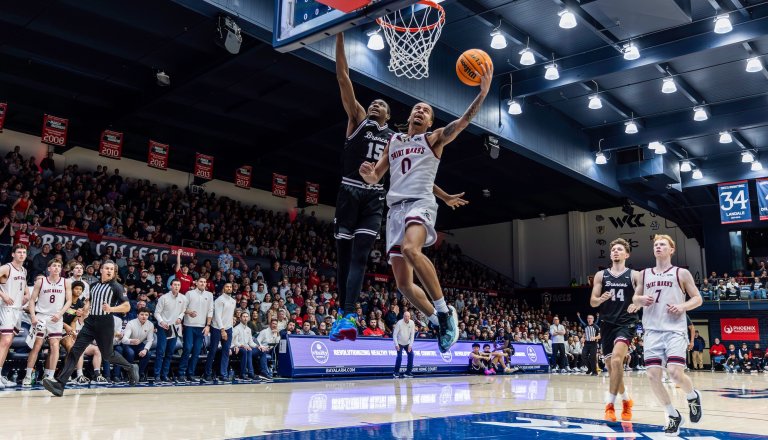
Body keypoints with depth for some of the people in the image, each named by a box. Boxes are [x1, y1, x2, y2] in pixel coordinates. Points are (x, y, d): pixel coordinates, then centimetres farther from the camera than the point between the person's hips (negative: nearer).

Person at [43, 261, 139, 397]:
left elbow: (127, 307, -9)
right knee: (75, 350, -8)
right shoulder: (94, 285, 13)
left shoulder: (116, 287, -4)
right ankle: (59, 384, -13)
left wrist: (111, 309, -23)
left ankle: (131, 368, 30)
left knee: (108, 354, 5)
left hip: (105, 323, -5)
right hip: (90, 321, 5)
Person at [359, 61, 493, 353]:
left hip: (420, 203, -5)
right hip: (395, 209, 5)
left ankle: (444, 311, -23)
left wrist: (483, 92, -17)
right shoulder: (393, 142, 25)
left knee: (411, 249, -37)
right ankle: (438, 321, 19)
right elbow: (374, 178, 23)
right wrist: (367, 173, -2)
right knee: (403, 283, -1)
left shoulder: (435, 138, 13)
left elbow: (463, 121, -3)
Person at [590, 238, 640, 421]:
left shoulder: (634, 275, 2)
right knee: (611, 366, 10)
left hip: (626, 323, -4)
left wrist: (638, 304, -27)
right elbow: (592, 302, 6)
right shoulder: (601, 275, 9)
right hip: (607, 324, 4)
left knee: (616, 359, -24)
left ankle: (610, 404, -16)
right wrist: (601, 299, -16)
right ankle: (626, 400, 34)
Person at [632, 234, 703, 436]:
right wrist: (641, 299, -2)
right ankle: (674, 416, 15)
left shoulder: (681, 273, 4)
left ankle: (693, 396, 18)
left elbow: (697, 298, 7)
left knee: (675, 372, -18)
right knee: (653, 376, -5)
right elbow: (635, 298, 22)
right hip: (652, 331, 4)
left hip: (675, 330, -3)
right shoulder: (645, 274, 14)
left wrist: (682, 306, -12)